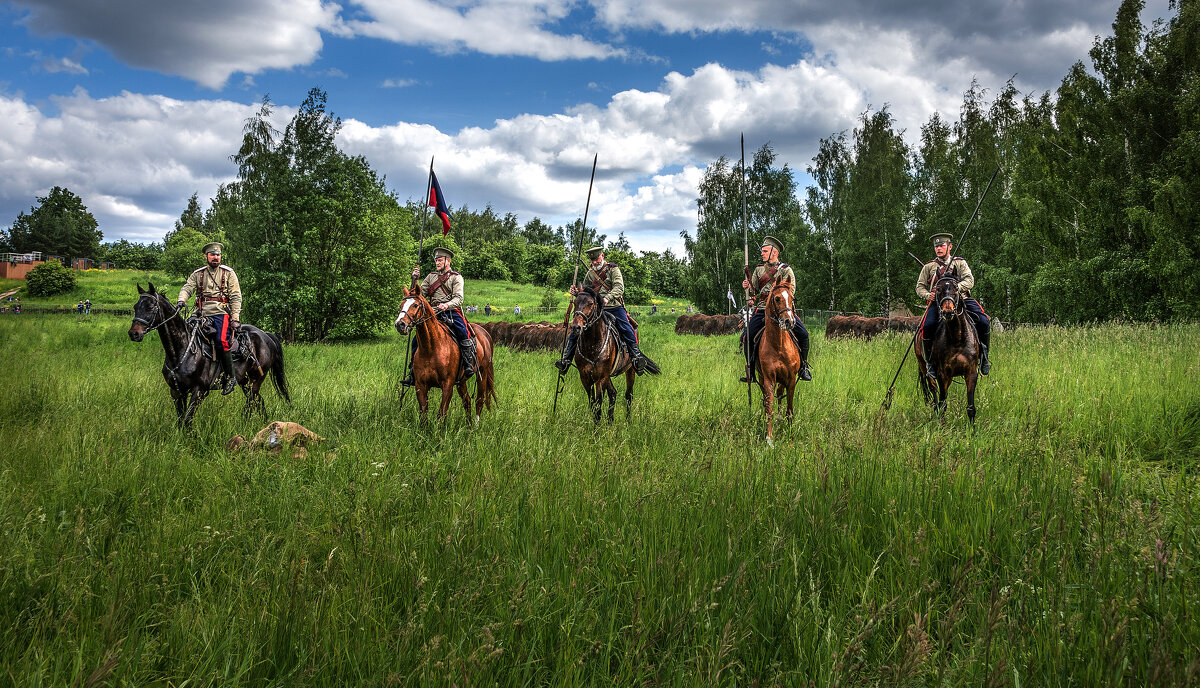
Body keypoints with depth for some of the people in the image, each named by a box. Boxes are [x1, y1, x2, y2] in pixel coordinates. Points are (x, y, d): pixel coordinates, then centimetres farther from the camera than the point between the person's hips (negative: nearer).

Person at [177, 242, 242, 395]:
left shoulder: (228, 273, 6)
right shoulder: (198, 274, 15)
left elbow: (236, 297, 1)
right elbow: (187, 288, 1)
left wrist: (235, 319, -9)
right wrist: (181, 300, -22)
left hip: (221, 314, -5)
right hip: (202, 314, 5)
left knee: (221, 342, -24)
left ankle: (230, 376, -13)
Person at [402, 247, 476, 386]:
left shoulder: (456, 277, 4)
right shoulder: (431, 276, 18)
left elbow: (458, 298, -9)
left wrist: (447, 305, -28)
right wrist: (415, 280, -2)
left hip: (452, 313, -3)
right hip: (433, 314, 3)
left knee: (464, 336, -26)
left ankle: (469, 366, -13)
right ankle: (412, 372, -3)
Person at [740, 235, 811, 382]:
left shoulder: (786, 269, 5)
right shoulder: (759, 269, 15)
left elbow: (790, 292, -2)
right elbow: (754, 291, 18)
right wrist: (748, 287, -4)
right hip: (762, 309, 2)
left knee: (803, 334, -16)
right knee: (747, 337, -11)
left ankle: (804, 367, 4)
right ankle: (751, 373, 1)